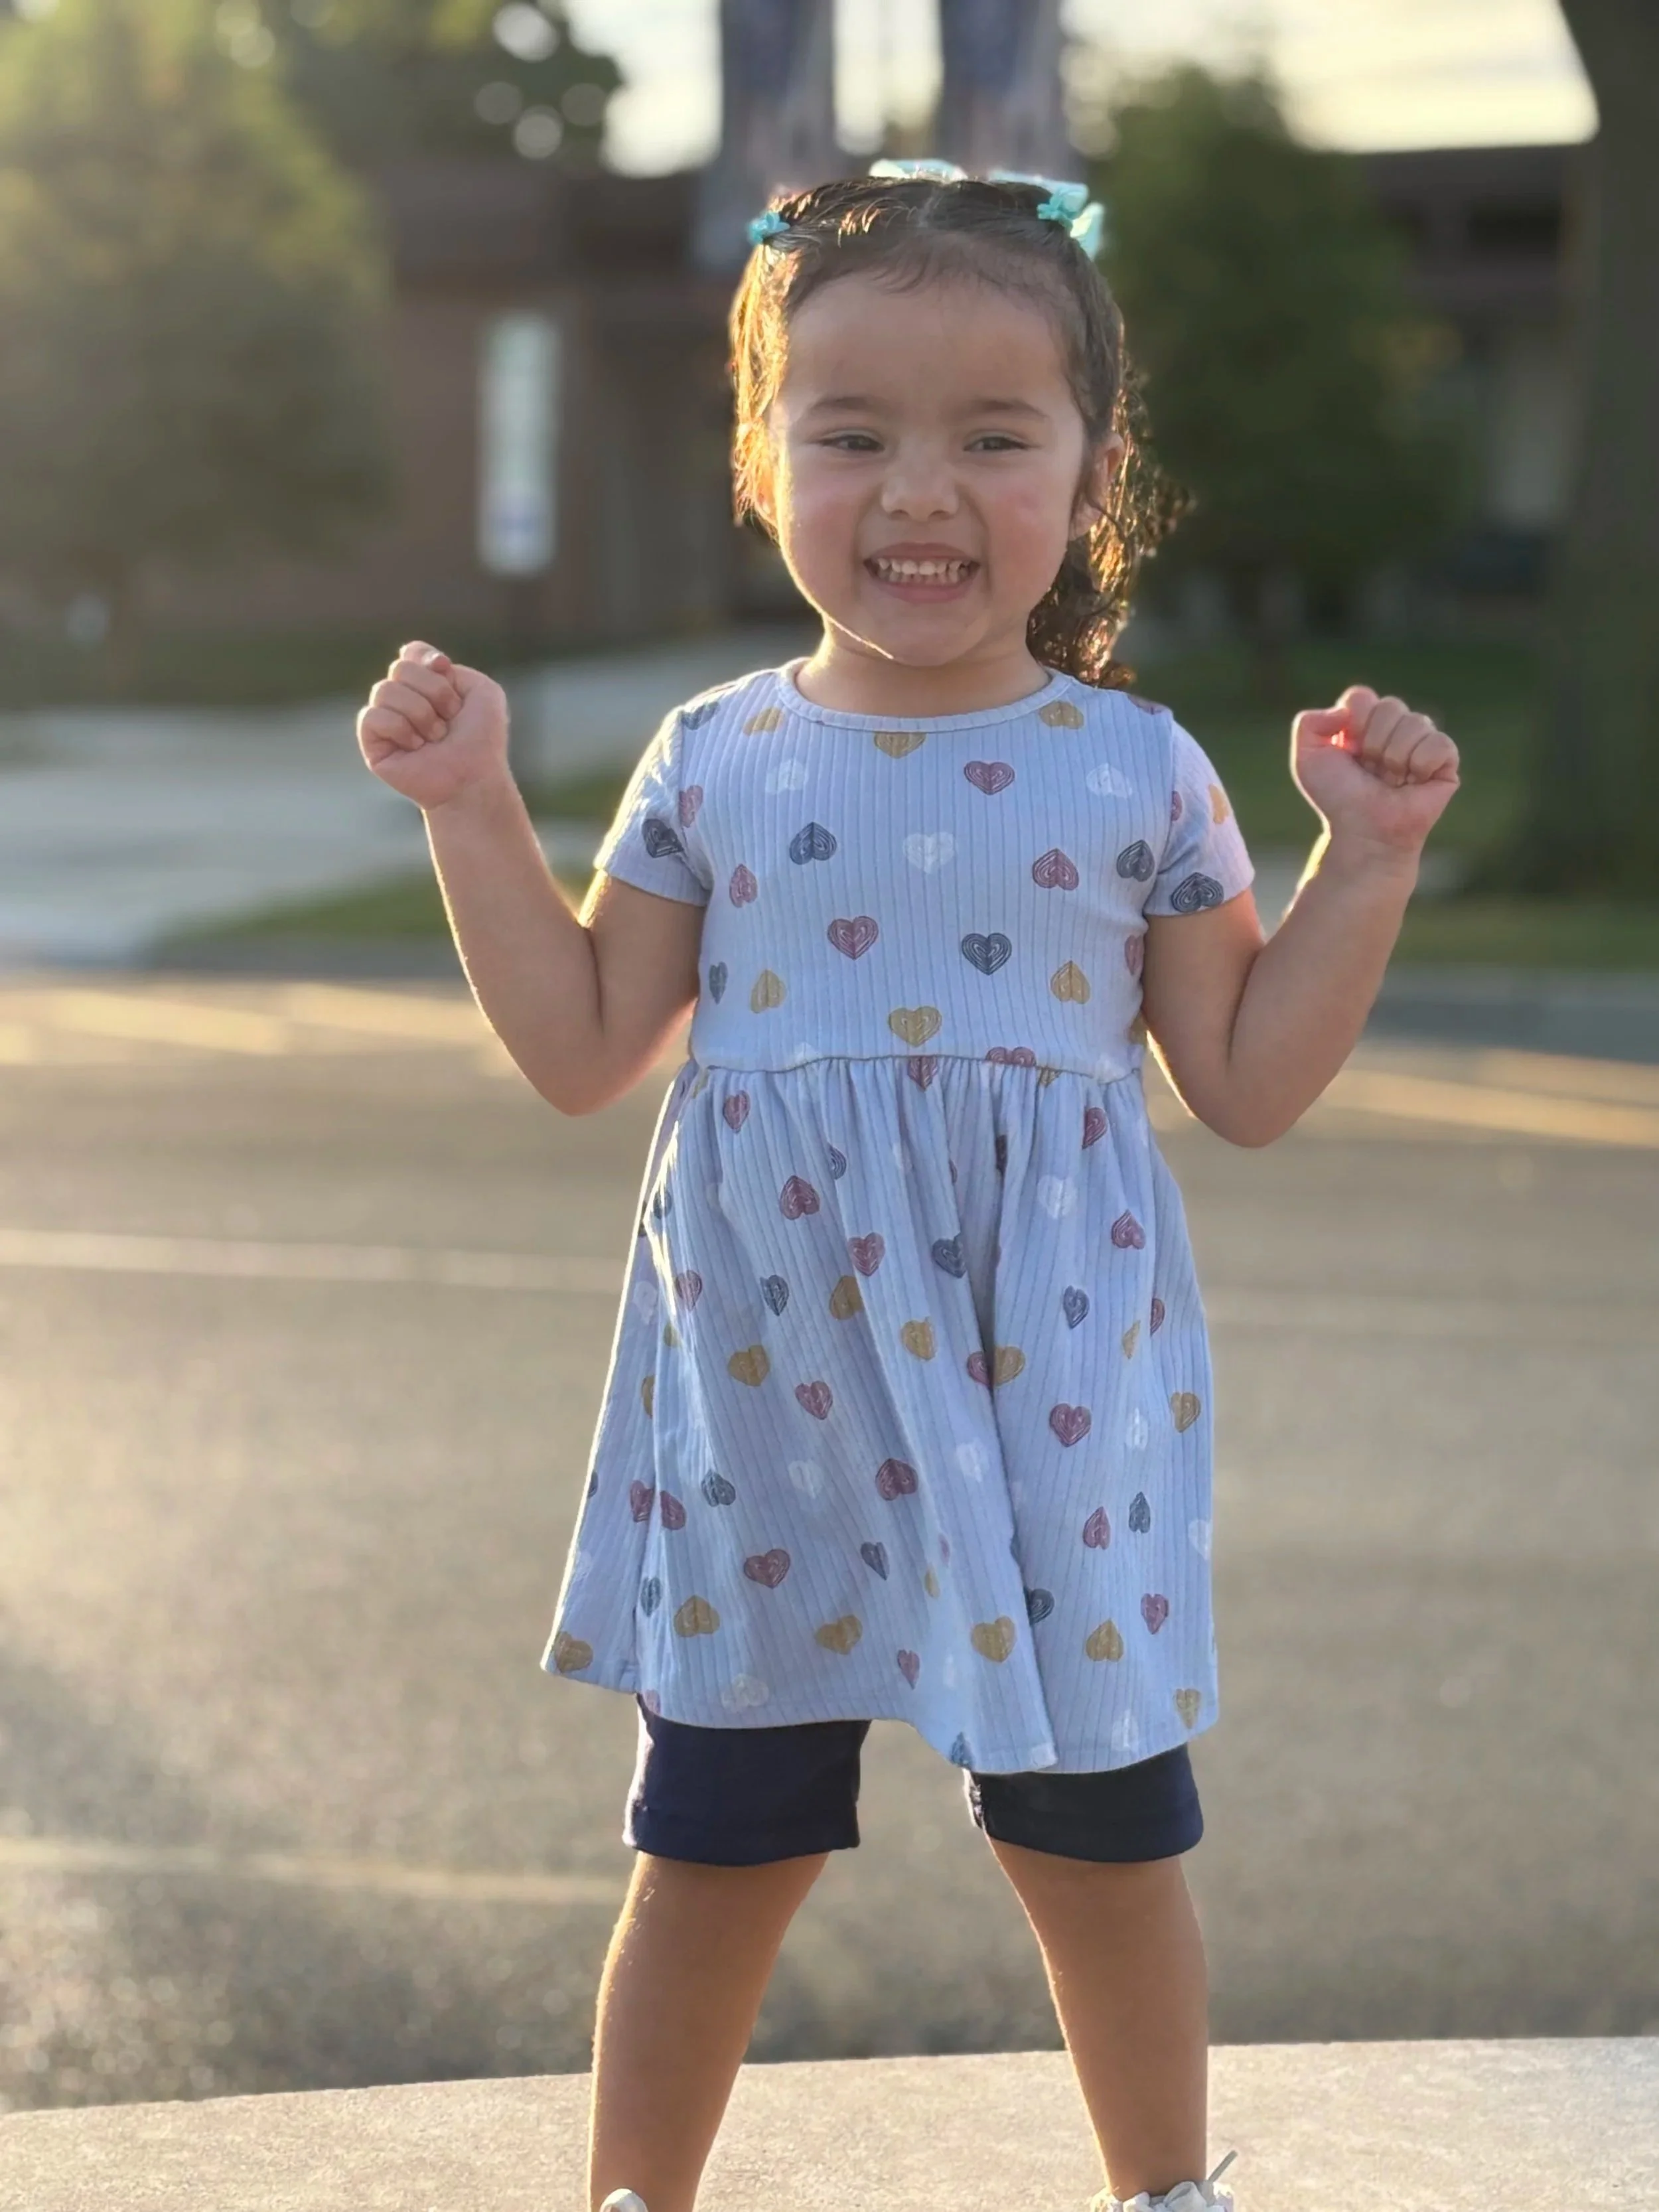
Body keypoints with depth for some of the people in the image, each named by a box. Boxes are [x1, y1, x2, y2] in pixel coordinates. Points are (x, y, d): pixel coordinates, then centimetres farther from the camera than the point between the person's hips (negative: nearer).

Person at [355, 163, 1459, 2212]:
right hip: (772, 1407, 1)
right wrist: (473, 812, 1)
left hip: (1051, 1400, 0)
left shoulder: (1136, 771, 0)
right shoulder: (716, 761, 2)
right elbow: (579, 1049, 6)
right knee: (714, 1847, 9)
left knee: (1099, 1839, 9)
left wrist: (1367, 855, -3)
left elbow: (1251, 1084, 5)